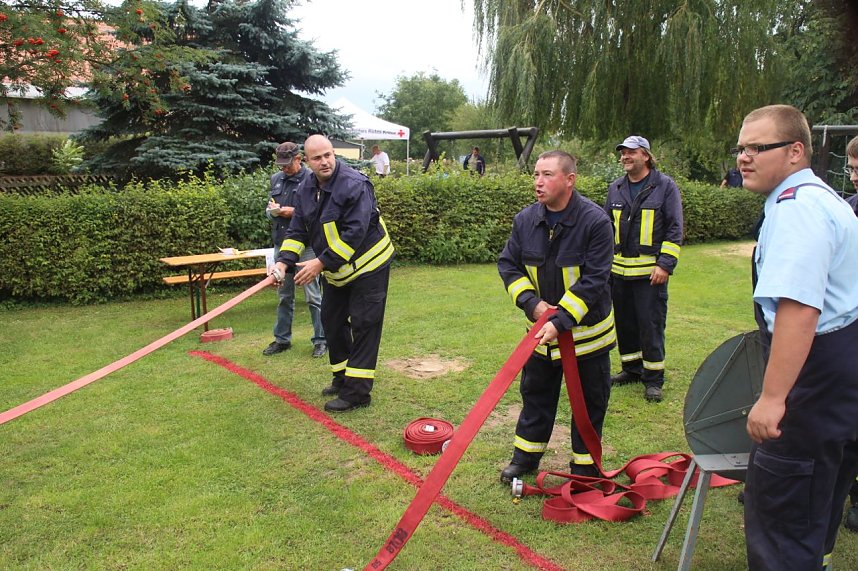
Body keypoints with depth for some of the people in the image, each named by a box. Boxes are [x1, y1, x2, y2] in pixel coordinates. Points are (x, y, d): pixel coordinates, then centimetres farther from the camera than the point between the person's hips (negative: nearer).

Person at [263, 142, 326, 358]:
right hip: (281, 244, 6)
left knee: (313, 296, 0)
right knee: (284, 295, 16)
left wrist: (294, 212, -17)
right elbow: (268, 210, 20)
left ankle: (321, 340, 11)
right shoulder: (276, 179, 11)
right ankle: (282, 339, 27)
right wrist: (271, 210, -3)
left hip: (306, 246, -6)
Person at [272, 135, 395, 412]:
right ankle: (342, 379, 31)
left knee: (363, 326, -6)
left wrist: (322, 263, -31)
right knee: (332, 322, 15)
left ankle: (356, 392, -1)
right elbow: (298, 231, 2)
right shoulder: (306, 189, 0)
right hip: (334, 270, 8)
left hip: (368, 265, -8)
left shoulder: (355, 185, -24)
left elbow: (354, 233, -30)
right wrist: (284, 261, -14)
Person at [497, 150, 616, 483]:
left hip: (587, 331, -4)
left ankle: (585, 466, 31)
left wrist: (560, 321, -30)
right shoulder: (526, 219, -6)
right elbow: (508, 264, -1)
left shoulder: (596, 221, -21)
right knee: (535, 394, 18)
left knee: (589, 402, 12)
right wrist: (532, 303, -16)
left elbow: (593, 281, -24)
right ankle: (526, 455, 36)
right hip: (542, 327, 4)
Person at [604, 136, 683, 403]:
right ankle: (631, 369, 28)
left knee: (650, 325, -2)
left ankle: (653, 378, 10)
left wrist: (665, 264, -13)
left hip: (650, 271, -5)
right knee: (625, 323, 13)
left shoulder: (665, 186, -3)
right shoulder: (615, 188, 11)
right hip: (619, 270, 5)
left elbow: (675, 229, -5)